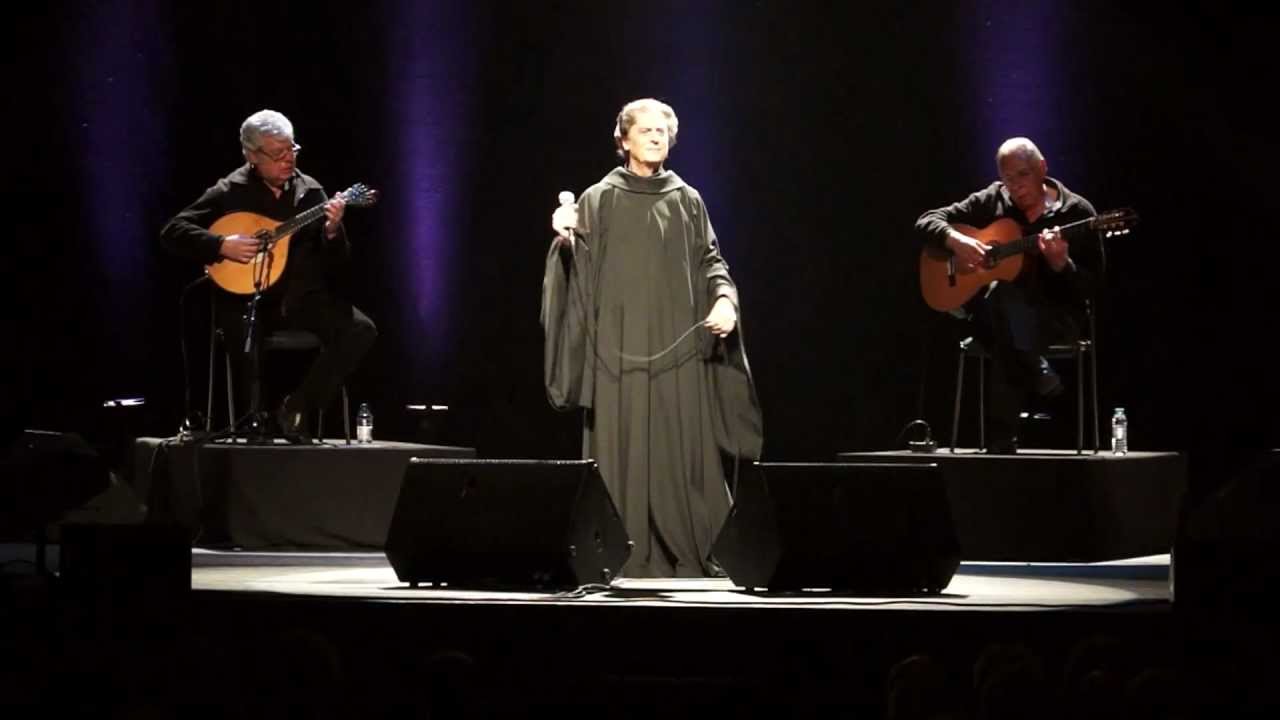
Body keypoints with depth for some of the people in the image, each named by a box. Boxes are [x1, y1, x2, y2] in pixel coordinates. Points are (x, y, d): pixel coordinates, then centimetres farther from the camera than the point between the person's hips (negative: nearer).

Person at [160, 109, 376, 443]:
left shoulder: (310, 191, 8)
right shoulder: (230, 192, -1)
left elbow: (336, 262, 7)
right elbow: (172, 231, -5)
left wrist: (333, 230, -16)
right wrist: (222, 245, -18)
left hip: (303, 298, 3)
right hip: (248, 299, -3)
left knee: (361, 330, -21)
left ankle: (297, 406, -12)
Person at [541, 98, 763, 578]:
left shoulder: (687, 200, 10)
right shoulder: (600, 200, 4)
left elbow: (710, 262, 10)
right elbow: (580, 268, -3)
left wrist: (724, 299, -9)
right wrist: (565, 239, -24)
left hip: (678, 347, 2)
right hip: (622, 349, -2)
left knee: (683, 453, -2)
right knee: (626, 455, -4)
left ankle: (689, 559, 2)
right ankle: (629, 563, -2)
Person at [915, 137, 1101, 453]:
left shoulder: (1076, 212, -4)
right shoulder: (992, 201, 5)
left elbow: (1089, 287, -7)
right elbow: (926, 221, 4)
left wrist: (1060, 263, -27)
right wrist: (955, 240, -17)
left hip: (1057, 314, -3)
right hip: (1005, 315, 3)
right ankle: (1034, 373, -14)